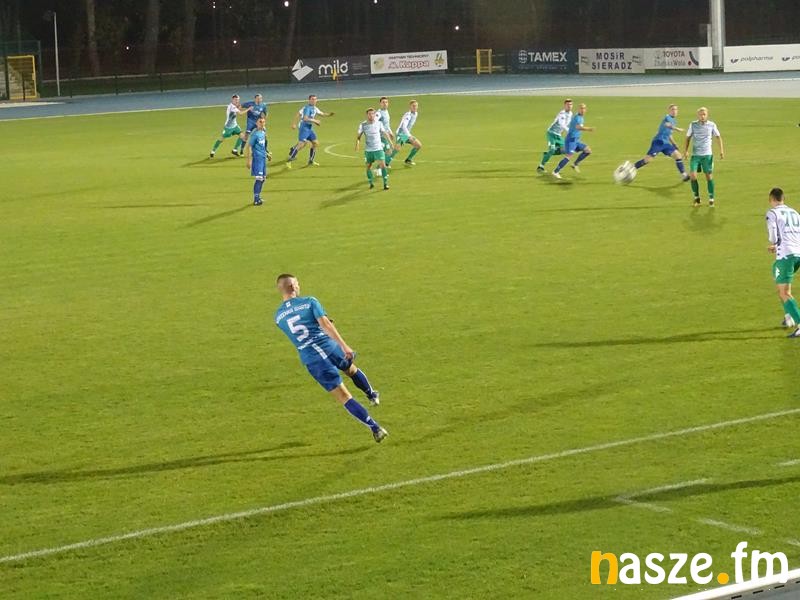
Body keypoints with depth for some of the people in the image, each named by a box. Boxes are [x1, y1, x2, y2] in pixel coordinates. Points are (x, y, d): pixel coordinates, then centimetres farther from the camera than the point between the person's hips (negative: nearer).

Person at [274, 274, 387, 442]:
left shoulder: (278, 317, 7)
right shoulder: (309, 301, -3)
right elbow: (325, 324, -16)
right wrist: (344, 346, -23)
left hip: (312, 360, 1)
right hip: (330, 347, -1)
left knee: (344, 397, 3)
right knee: (352, 369, 34)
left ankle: (375, 428, -1)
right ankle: (372, 395, 57)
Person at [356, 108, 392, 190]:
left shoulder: (379, 123, -1)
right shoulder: (363, 125, -3)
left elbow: (385, 133, 10)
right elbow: (358, 136, 1)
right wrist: (357, 144, -18)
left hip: (378, 149, -1)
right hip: (368, 150, 1)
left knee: (382, 165, -14)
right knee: (368, 167, 6)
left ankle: (385, 183, -12)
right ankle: (371, 183, 24)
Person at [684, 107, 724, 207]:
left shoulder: (712, 125, -1)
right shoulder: (693, 125, 0)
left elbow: (718, 137, 9)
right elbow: (688, 138, 9)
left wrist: (721, 150, 0)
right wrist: (685, 151, -1)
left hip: (707, 154, -1)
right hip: (695, 154, 1)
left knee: (709, 176, 0)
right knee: (692, 175, -11)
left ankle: (711, 199, 12)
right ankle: (697, 198, 5)